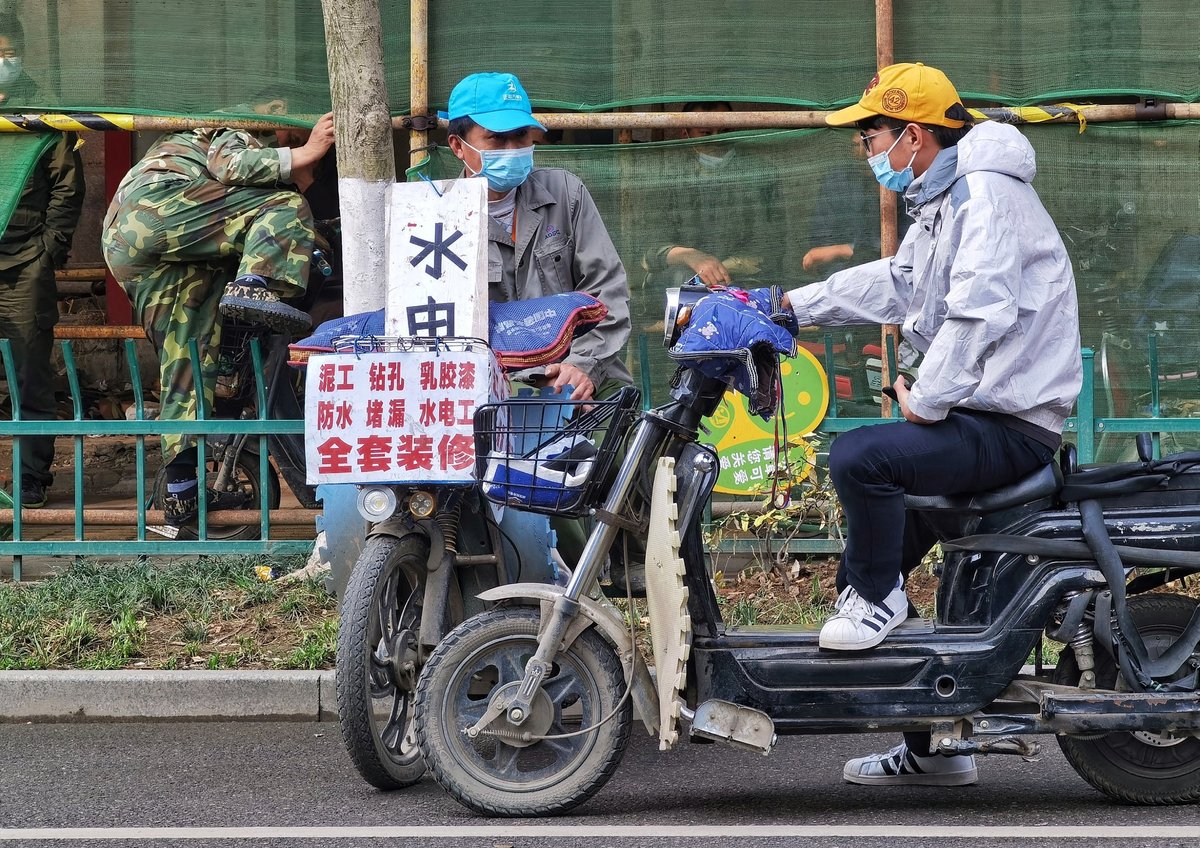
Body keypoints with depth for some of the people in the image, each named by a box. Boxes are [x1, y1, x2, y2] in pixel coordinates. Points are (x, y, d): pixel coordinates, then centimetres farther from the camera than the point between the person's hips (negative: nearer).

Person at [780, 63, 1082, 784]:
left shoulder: (986, 192, -16)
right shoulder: (942, 203, 17)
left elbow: (981, 310, -26)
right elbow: (893, 284, 29)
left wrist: (927, 401, -20)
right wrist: (795, 305, 26)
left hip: (1012, 423, -11)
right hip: (982, 414, 11)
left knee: (860, 455, -30)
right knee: (864, 575, 13)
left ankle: (878, 595, -6)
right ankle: (927, 751, 20)